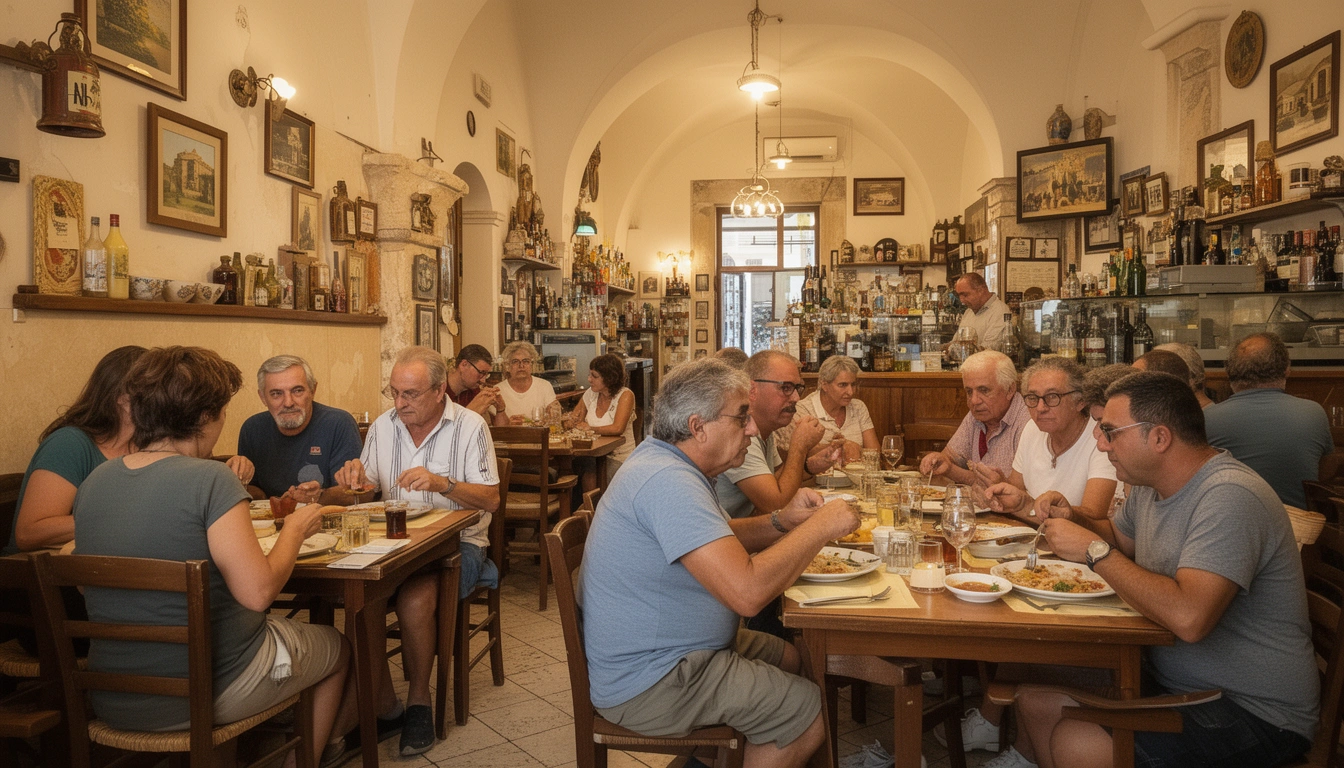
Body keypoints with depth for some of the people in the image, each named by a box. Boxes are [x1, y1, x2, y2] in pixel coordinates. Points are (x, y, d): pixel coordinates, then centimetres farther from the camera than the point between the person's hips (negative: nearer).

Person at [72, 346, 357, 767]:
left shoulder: (95, 480, -1)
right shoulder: (209, 479, -23)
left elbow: (87, 586, 13)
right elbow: (258, 591, -25)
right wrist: (295, 529, -8)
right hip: (209, 693, -7)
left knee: (282, 625, 30)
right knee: (338, 647, 20)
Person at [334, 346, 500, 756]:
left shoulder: (470, 426, -5)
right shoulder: (382, 426, 9)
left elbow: (491, 498, -8)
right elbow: (369, 492, 14)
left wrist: (442, 483, -25)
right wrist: (357, 480, -10)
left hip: (458, 541, -4)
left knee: (414, 600, -31)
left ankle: (419, 701, -5)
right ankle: (382, 699, -5)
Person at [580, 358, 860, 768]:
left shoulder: (664, 459, 4)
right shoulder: (668, 481, -29)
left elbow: (716, 541, 16)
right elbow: (747, 591, -35)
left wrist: (780, 521, -2)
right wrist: (821, 527, -22)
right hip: (647, 684, -10)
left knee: (790, 657, 18)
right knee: (807, 708, -8)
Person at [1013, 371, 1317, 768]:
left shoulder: (1230, 496, -25)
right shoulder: (1150, 485, 3)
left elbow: (1188, 619, -37)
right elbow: (1118, 537, 24)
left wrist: (1094, 550, -25)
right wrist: (1075, 521, 2)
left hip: (1255, 713, -8)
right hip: (1171, 681, 8)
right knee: (1036, 700, -1)